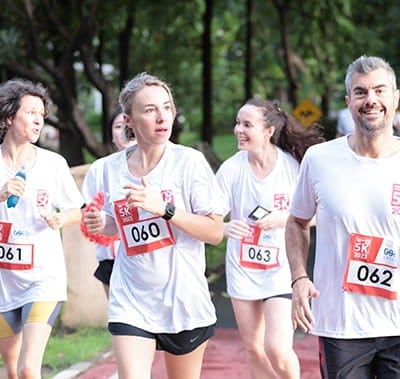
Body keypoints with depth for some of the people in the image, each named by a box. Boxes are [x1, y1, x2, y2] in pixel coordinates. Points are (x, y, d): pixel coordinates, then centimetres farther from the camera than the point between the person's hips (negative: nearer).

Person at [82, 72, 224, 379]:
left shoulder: (189, 161, -8)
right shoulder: (113, 168, 4)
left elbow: (215, 232, -10)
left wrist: (164, 209, -22)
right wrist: (101, 224, -3)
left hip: (185, 303, -2)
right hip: (131, 303, 2)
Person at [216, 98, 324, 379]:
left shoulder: (294, 166, -12)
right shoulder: (231, 169, -9)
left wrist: (284, 218, -23)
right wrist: (225, 228, -32)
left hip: (281, 269, -3)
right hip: (242, 269, 3)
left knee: (278, 351, -14)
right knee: (254, 349, 13)